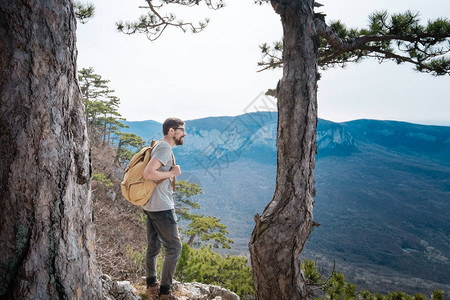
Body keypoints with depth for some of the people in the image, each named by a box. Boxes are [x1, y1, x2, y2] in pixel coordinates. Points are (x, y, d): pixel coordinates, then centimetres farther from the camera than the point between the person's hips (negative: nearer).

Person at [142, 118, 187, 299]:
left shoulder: (160, 147, 15)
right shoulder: (165, 148, -17)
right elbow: (148, 174, -27)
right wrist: (172, 173, -17)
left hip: (151, 206, 10)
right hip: (161, 207, -10)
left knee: (153, 246, 17)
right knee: (174, 247, -1)